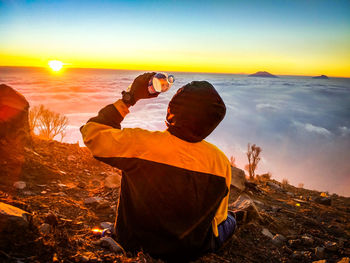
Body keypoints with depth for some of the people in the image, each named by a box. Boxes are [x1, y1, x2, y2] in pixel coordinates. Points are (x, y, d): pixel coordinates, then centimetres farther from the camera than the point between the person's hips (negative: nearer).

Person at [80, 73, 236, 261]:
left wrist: (129, 98, -12)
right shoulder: (220, 161, -21)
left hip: (137, 245, 0)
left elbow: (92, 133, -12)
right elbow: (217, 216, -6)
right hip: (192, 251, 1)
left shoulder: (141, 144, -31)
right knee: (229, 222, 30)